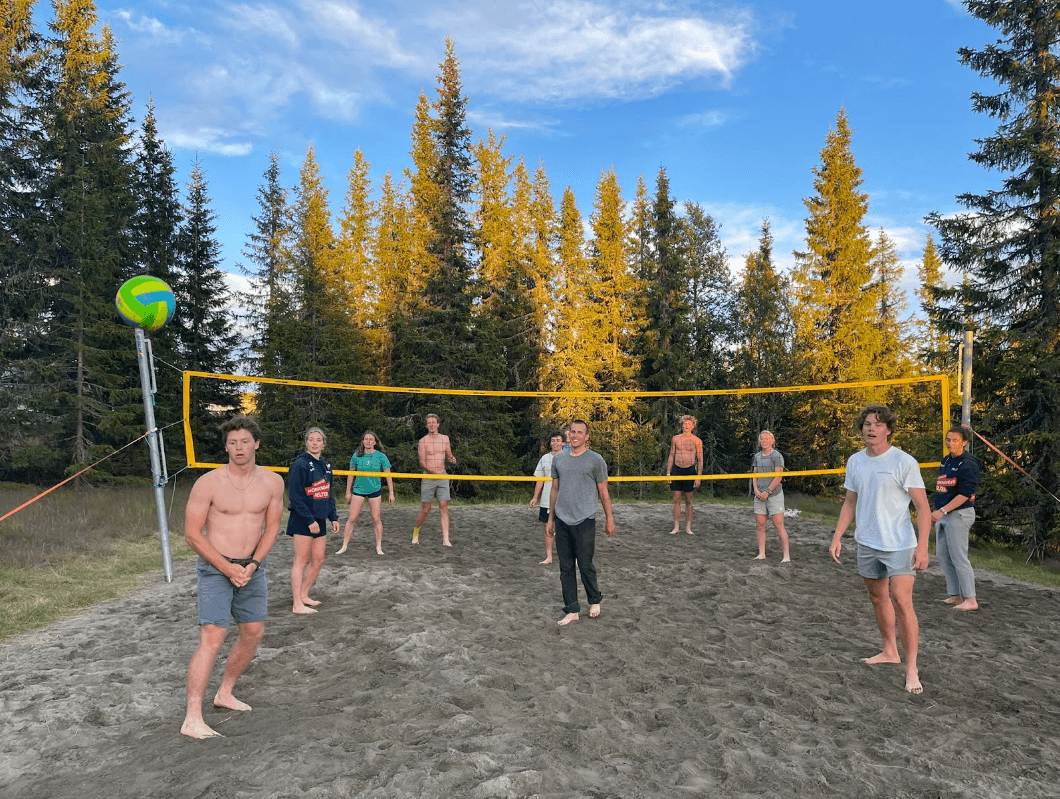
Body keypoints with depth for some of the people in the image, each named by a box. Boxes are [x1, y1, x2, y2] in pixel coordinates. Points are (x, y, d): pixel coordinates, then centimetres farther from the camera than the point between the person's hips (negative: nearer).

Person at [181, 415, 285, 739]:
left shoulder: (272, 482, -1)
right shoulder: (208, 483, -12)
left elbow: (272, 527, 5)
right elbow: (192, 533, -10)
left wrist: (252, 565, -8)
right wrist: (227, 568, -15)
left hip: (252, 568, 5)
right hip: (215, 568, -5)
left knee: (253, 633, 12)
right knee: (212, 638, -13)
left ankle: (224, 694, 33)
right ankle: (192, 719, -6)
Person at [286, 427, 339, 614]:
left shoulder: (325, 465, 12)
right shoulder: (300, 464, -12)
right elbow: (295, 496, -16)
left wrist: (333, 517, 13)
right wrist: (309, 520, -18)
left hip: (319, 520, 8)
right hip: (302, 521, -8)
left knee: (318, 560, 12)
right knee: (301, 562, -2)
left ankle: (303, 595, 26)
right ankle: (297, 605, 5)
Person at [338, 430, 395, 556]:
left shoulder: (381, 456, -5)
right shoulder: (357, 456, -2)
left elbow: (388, 475, 0)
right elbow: (351, 474, 9)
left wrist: (391, 493, -2)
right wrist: (348, 492, 10)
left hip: (375, 490, -1)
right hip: (358, 489, 1)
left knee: (376, 519, 2)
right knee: (352, 518, 0)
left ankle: (378, 547, 13)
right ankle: (344, 546, 10)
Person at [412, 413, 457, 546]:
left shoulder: (445, 438, 9)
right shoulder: (423, 441, -2)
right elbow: (422, 462, -8)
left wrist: (452, 459, -5)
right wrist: (433, 471, -23)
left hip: (443, 477, 3)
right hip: (428, 478, -3)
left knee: (444, 508, -5)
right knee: (425, 509, 3)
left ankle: (445, 539, -6)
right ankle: (416, 531, 29)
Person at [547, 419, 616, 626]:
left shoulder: (595, 460, -1)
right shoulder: (558, 460, 11)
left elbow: (603, 492, 3)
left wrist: (609, 519, 3)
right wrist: (550, 518, 16)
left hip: (584, 521, -4)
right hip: (562, 521, 4)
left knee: (585, 565, 1)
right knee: (566, 568, 6)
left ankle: (594, 601, 26)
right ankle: (572, 610, 15)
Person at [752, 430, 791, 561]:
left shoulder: (777, 456, -5)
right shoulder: (757, 456, 14)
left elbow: (778, 477, -11)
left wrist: (767, 492, -14)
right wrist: (756, 490, -1)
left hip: (774, 494, -6)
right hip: (760, 496, 6)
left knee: (778, 525, -9)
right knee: (760, 525, 4)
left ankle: (786, 556, -5)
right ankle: (761, 554, 11)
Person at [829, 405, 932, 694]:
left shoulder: (904, 462, -11)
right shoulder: (854, 462, 5)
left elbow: (923, 507, -10)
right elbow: (850, 503, 14)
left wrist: (922, 547, -17)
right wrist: (837, 537, 9)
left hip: (899, 545, -6)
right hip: (866, 543, 6)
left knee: (901, 601, -11)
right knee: (878, 597, 15)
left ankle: (911, 669, -1)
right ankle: (890, 651, 32)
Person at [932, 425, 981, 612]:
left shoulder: (967, 464, -14)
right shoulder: (946, 461, 14)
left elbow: (965, 494, -21)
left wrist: (942, 511, -24)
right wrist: (938, 513, 18)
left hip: (959, 514, -9)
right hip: (943, 514, 9)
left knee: (958, 557, -8)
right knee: (943, 555, 12)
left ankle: (971, 600, -2)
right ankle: (955, 595, 20)